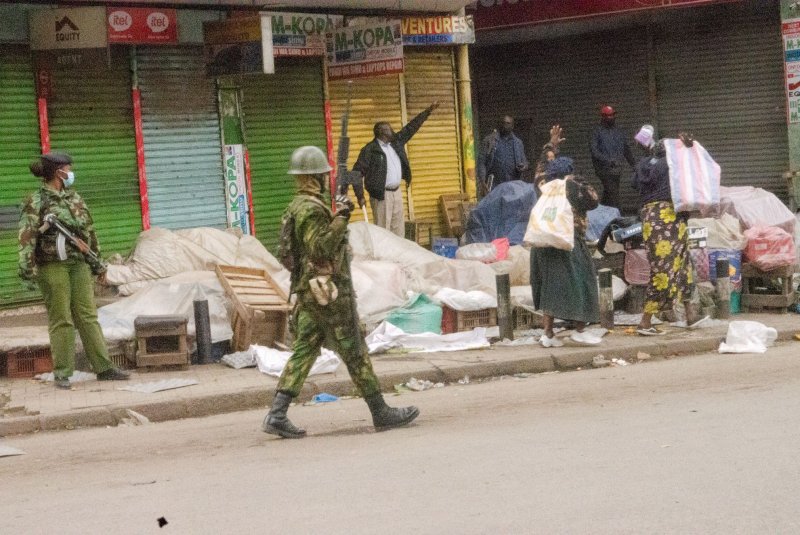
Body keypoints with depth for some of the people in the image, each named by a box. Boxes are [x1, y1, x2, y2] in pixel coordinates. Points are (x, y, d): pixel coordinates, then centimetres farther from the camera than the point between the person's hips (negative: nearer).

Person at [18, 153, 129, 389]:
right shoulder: (36, 202, -5)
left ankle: (103, 367, 6)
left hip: (79, 264, 5)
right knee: (60, 320, -1)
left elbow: (89, 233, 19)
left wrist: (97, 264, 20)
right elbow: (27, 237, -12)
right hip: (52, 267, -5)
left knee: (88, 316, 5)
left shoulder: (75, 198, 14)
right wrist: (27, 268, -20)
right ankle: (62, 373, 5)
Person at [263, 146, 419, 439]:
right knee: (355, 353, -1)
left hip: (308, 293, 10)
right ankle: (381, 412, 7)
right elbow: (321, 247, -26)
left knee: (303, 352, 6)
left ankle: (277, 415, -2)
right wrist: (341, 217, -26)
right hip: (330, 292, -10)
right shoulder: (312, 208, -17)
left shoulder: (297, 206, 15)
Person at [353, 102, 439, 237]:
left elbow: (411, 128, 19)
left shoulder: (396, 142, 12)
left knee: (398, 231, 9)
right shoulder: (370, 149, -9)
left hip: (397, 192, 7)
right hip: (381, 195, -7)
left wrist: (428, 111, 19)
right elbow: (358, 172, -13)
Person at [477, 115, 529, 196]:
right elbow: (481, 163, 0)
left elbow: (524, 162, 21)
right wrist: (482, 182, -10)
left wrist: (524, 167, -5)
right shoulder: (489, 140, 5)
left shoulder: (517, 143, 16)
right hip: (494, 186, -3)